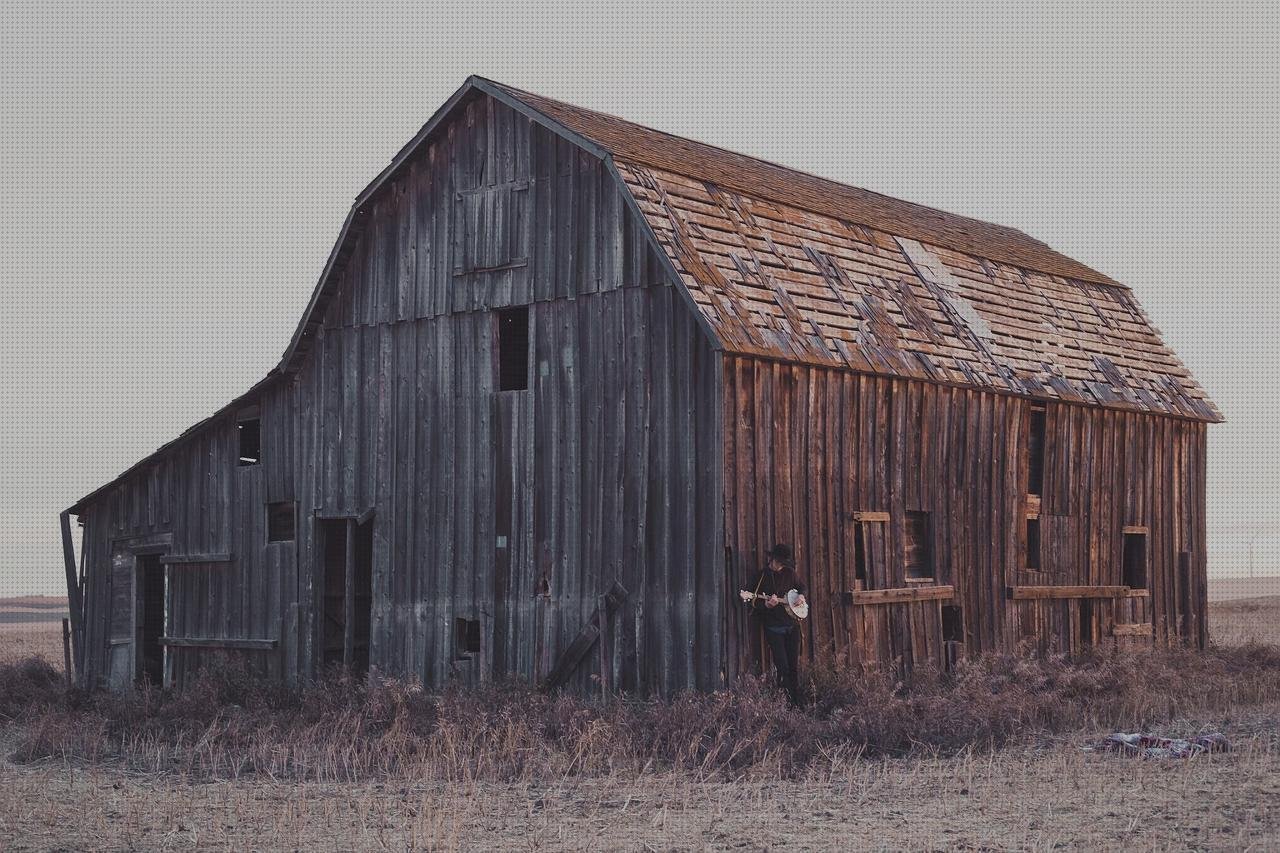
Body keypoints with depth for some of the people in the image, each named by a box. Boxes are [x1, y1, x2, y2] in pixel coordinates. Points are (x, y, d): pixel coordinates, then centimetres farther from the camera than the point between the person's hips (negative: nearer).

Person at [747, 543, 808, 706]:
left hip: (792, 624, 4)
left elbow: (803, 586, 24)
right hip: (773, 627, -4)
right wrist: (766, 604, -27)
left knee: (794, 666, 6)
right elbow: (755, 603, -7)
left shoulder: (789, 572, 8)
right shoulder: (763, 575, -4)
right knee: (782, 668, -11)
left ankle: (796, 702, 14)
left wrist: (801, 596, 3)